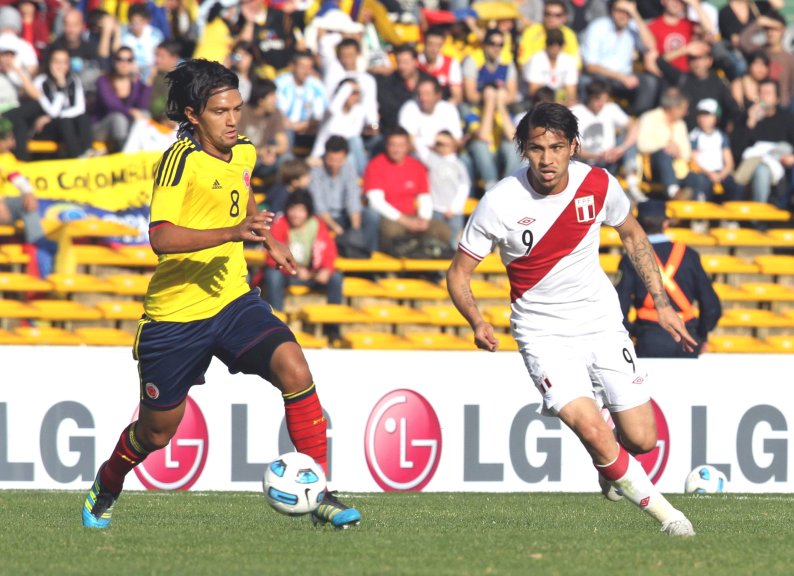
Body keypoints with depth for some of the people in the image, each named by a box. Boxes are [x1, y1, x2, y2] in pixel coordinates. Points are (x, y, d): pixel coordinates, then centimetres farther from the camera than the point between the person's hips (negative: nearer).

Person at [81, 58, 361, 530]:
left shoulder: (244, 154, 5)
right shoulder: (182, 159, -18)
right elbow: (161, 237, -32)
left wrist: (268, 241, 18)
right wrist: (232, 232, -41)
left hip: (233, 299, 5)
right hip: (176, 312, -5)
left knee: (295, 371, -22)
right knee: (158, 432, 10)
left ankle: (320, 495, -16)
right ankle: (108, 485, 43)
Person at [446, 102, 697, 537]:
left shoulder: (598, 186, -9)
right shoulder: (500, 203, -17)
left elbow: (632, 235, 12)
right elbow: (459, 272, -7)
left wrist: (661, 302, 9)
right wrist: (478, 323, -26)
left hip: (602, 322, 3)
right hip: (543, 333, -3)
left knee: (642, 439, -3)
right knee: (592, 429, -23)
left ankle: (610, 467, 35)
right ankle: (661, 511, -2)